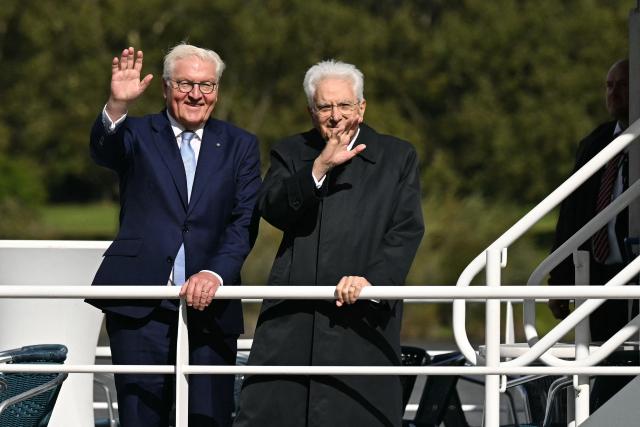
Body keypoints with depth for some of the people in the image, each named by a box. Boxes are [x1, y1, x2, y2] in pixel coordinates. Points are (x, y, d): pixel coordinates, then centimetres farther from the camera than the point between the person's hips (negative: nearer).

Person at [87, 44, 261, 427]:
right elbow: (104, 151, -16)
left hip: (209, 306, 1)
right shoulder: (138, 134, 6)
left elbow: (244, 223, 3)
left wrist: (215, 273, -14)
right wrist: (117, 107, -37)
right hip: (141, 309, -1)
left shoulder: (240, 146, 11)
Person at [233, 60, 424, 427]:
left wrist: (373, 278, -14)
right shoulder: (291, 153, 13)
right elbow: (272, 209, -5)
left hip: (362, 317, -1)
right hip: (292, 319, 1)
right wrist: (319, 168, -19)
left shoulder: (398, 157, 10)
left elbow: (407, 230, 1)